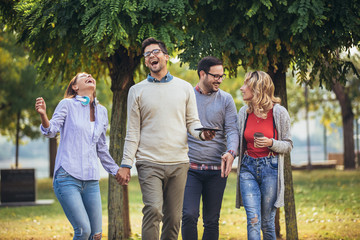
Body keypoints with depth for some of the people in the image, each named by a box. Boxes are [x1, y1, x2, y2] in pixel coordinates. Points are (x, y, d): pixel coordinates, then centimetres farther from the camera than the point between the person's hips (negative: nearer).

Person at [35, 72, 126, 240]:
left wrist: (116, 170, 26)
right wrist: (43, 115, -30)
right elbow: (51, 131, -10)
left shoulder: (101, 111, 15)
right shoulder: (67, 105, 1)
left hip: (91, 180, 6)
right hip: (68, 177, -5)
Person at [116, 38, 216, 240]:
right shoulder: (137, 91, 8)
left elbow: (192, 122, 10)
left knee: (174, 217, 3)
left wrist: (202, 133, -13)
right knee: (153, 210, -19)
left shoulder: (185, 88, 11)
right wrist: (126, 163, -2)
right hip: (149, 163, -2)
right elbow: (133, 131, 6)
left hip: (178, 163, 2)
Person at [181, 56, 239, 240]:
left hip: (217, 170, 1)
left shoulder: (226, 99, 6)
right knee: (189, 216, -13)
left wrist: (231, 152, -22)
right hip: (190, 168, -1)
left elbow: (232, 130, -1)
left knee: (212, 221, 6)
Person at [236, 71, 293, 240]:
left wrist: (271, 143, -16)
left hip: (270, 168, -2)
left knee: (267, 222, 3)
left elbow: (288, 145, 1)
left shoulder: (279, 112, -4)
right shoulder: (244, 112, 6)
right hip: (248, 168, 2)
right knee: (253, 220, -10)